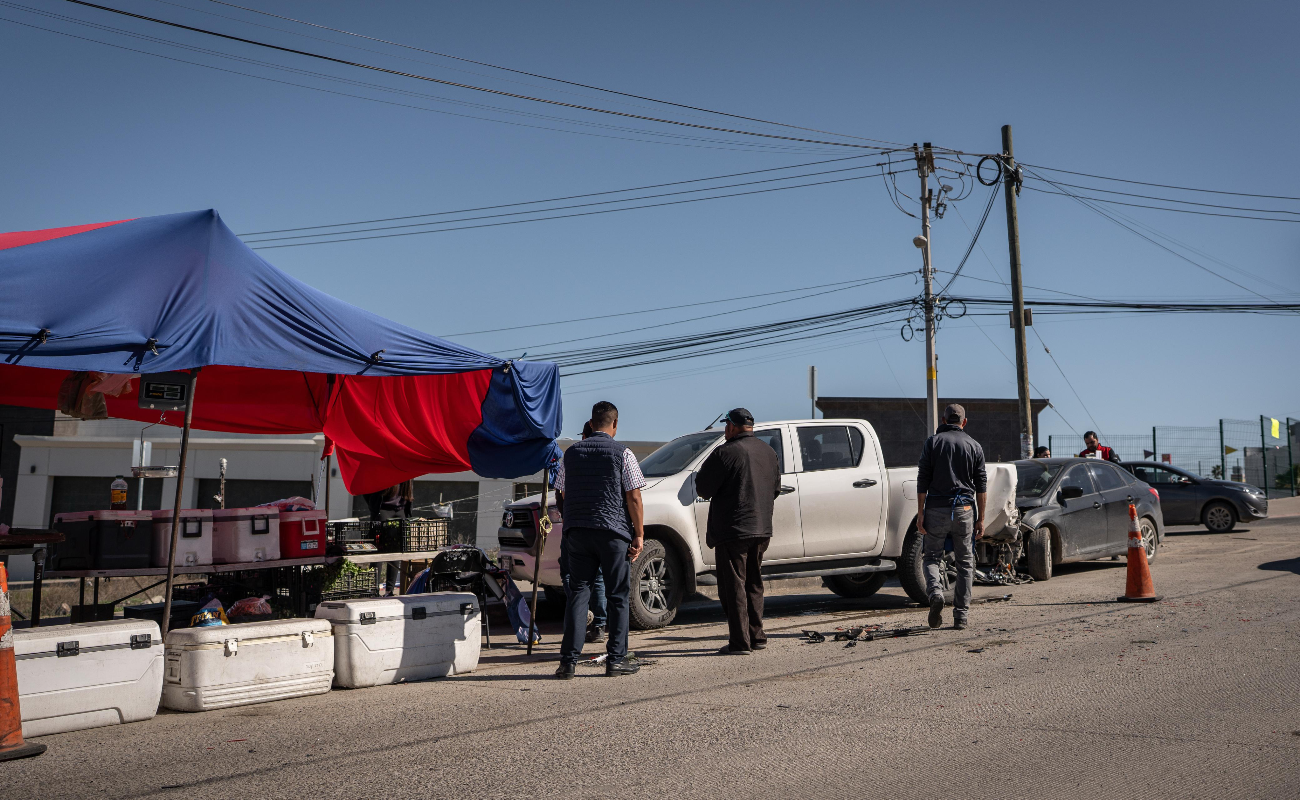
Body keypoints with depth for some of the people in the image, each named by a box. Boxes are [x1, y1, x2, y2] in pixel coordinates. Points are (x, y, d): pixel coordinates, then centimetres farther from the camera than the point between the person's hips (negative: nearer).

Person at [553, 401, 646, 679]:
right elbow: (634, 497, -7)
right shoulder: (622, 454, -4)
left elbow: (560, 496, 12)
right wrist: (639, 534, -2)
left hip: (577, 531, 3)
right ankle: (616, 659, 7)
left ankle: (569, 661, 2)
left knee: (577, 593, 6)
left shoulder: (571, 453, 8)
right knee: (617, 596, 5)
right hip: (613, 531, -3)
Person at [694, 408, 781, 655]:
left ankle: (740, 642, -2)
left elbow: (703, 488, -12)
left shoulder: (726, 453, -14)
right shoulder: (768, 452, 10)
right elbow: (775, 489, 17)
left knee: (733, 586, -1)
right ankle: (757, 636, 21)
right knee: (753, 584, 17)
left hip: (733, 530, -7)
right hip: (762, 530, 7)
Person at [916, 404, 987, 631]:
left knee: (932, 556, 10)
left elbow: (922, 481, -2)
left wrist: (920, 513, 0)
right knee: (965, 563, 9)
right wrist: (981, 519, 8)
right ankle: (961, 616, 7)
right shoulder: (974, 446, 8)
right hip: (964, 510, 1)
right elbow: (981, 486, 5)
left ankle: (935, 593, -18)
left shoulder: (932, 442, 4)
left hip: (936, 509, -1)